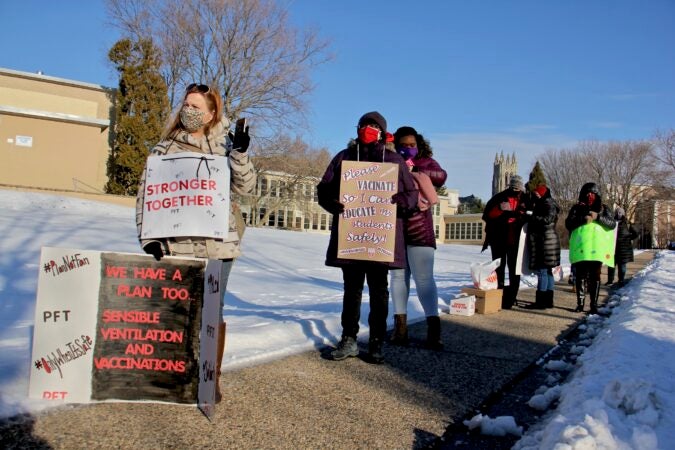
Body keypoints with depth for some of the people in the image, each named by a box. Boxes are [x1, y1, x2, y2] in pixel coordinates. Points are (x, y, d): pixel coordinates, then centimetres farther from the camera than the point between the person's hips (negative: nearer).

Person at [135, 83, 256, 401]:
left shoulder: (224, 146, 9)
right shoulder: (166, 147, 9)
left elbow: (244, 186, -1)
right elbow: (147, 193, 6)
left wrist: (240, 153, -15)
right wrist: (148, 236, -3)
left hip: (217, 242, -1)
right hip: (176, 243, 1)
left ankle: (212, 378, 16)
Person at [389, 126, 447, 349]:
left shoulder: (426, 161, 6)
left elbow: (441, 176, -13)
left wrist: (412, 170, -20)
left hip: (419, 229, -2)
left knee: (424, 277, -7)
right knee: (398, 276, 6)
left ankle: (433, 325, -7)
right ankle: (400, 324, 10)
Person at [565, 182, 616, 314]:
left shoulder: (603, 209, 13)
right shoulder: (577, 208, 11)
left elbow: (612, 224, 1)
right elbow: (568, 224, 0)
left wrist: (598, 217, -13)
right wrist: (583, 219, -14)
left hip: (597, 248, 0)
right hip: (580, 247, 0)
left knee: (595, 276, 0)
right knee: (580, 276, 0)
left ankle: (594, 304, 4)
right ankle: (580, 303, 7)